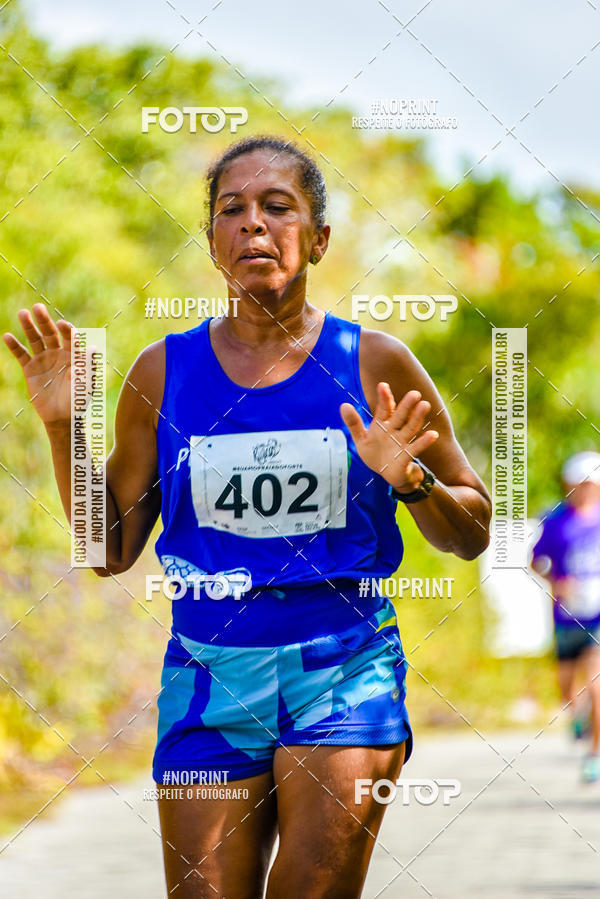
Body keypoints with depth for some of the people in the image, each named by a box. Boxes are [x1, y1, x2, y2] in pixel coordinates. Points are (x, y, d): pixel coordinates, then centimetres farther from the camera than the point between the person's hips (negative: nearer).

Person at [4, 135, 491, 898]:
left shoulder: (372, 364, 2)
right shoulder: (164, 371, 6)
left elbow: (472, 534, 8)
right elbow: (110, 549, 11)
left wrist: (411, 481, -13)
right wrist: (65, 427, 0)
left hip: (345, 672, -1)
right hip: (207, 678, 2)